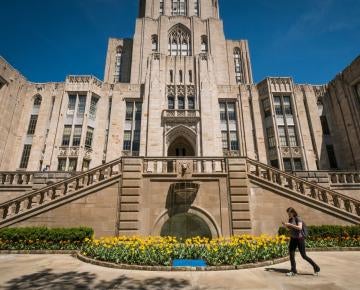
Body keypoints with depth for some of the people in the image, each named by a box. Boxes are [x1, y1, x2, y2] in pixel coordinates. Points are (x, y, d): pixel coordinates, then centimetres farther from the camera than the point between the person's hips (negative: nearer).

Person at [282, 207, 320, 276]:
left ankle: (316, 268, 21)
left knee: (304, 256, 0)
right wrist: (285, 225, -3)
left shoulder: (298, 218, -14)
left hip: (299, 238, -7)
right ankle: (293, 271, 7)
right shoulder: (290, 219, 7)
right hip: (293, 239, 7)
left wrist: (290, 224, -29)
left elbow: (300, 227, -29)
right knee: (291, 254, 0)